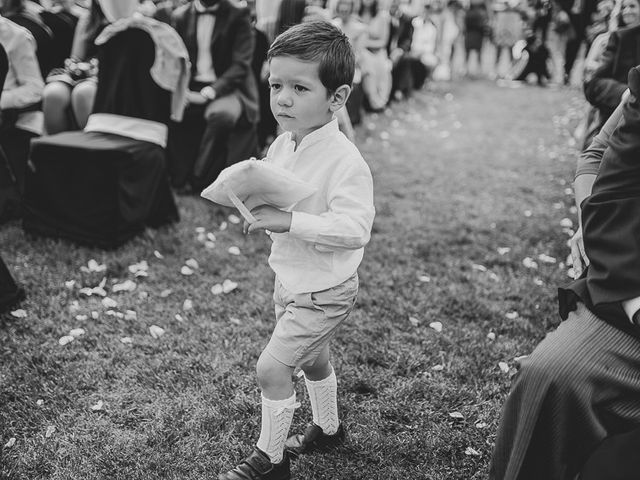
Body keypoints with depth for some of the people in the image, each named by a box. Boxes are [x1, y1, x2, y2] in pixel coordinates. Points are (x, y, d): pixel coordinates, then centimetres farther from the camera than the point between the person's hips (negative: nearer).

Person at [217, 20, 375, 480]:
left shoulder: (345, 161, -26)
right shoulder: (281, 145, -1)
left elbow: (355, 230, -32)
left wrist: (289, 220, -35)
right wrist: (257, 207, -10)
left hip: (324, 291, -8)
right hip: (290, 281, 8)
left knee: (271, 367, -5)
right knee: (314, 359, 25)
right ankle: (328, 428, 49)